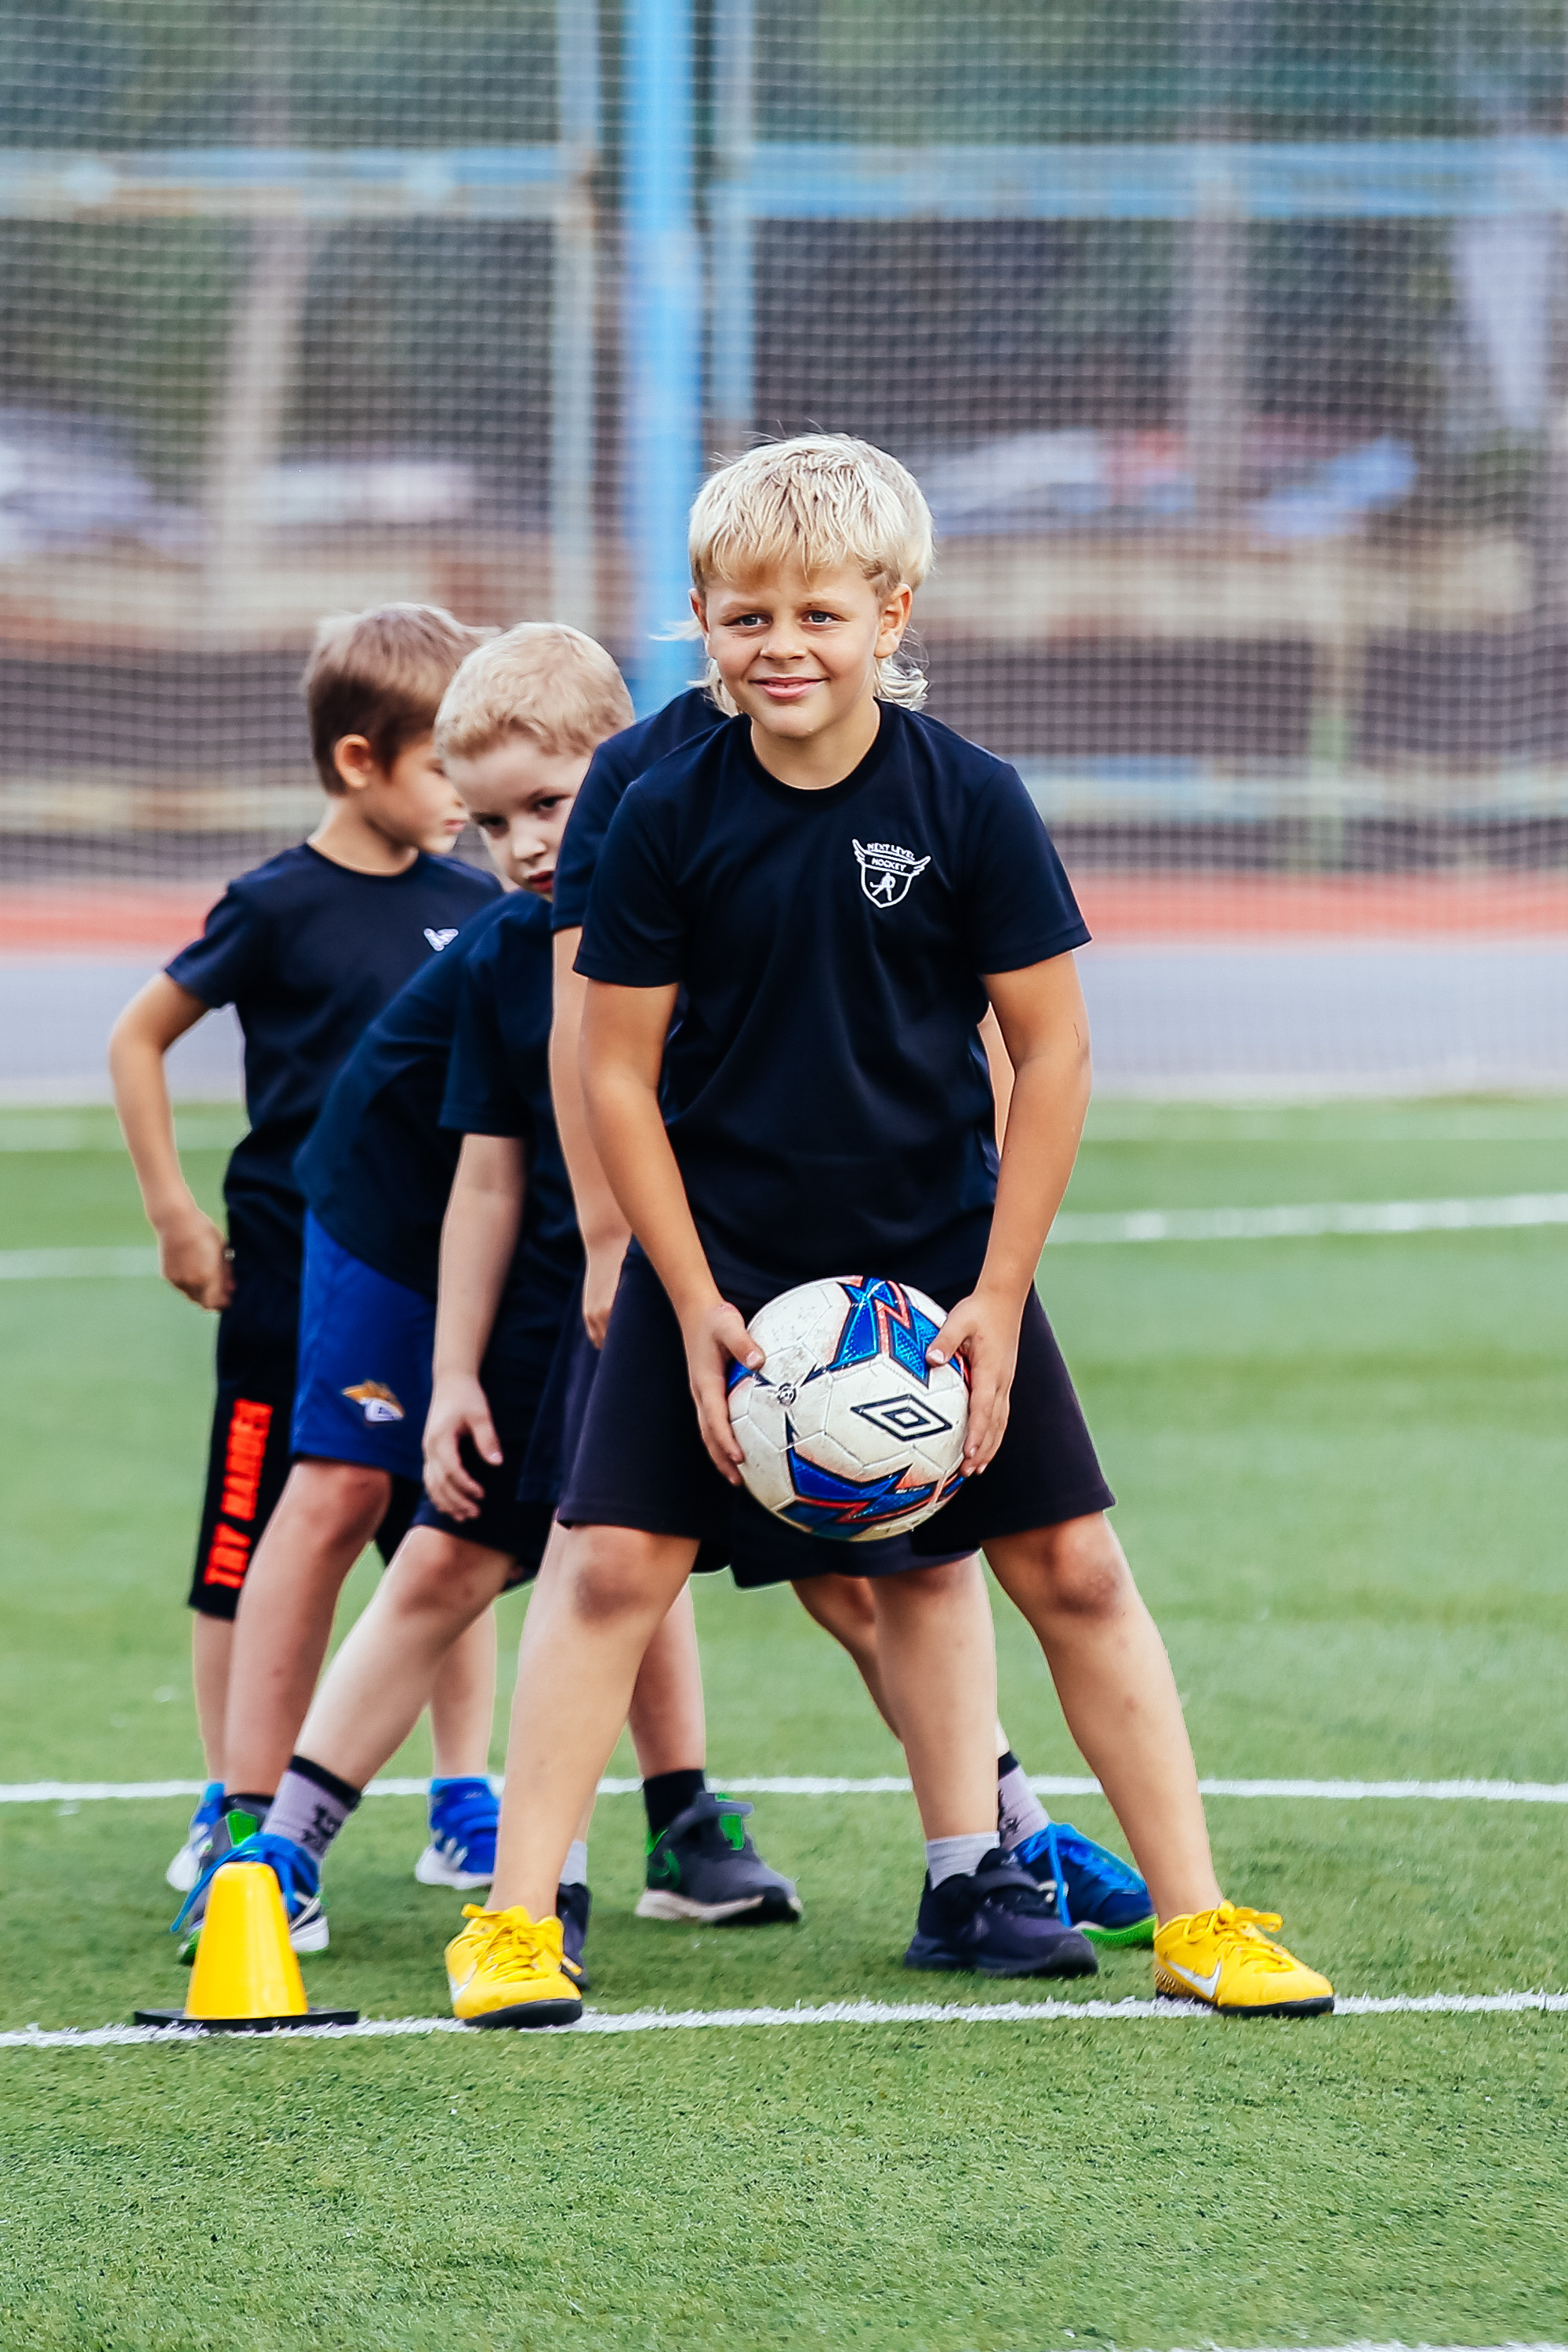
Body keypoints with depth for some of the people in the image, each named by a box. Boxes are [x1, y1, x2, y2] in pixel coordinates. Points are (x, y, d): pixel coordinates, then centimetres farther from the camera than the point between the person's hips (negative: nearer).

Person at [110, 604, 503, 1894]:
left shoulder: (476, 903, 3)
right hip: (291, 1286, -4)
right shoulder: (279, 907, -10)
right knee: (257, 1547, 3)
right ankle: (230, 1809, 13)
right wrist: (174, 1213, -4)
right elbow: (138, 1039, -2)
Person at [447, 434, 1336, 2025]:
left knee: (1070, 1567, 0)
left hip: (937, 1252, 0)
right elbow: (620, 1075, -4)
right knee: (613, 1561, -8)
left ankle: (1196, 1919, 8)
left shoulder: (971, 803, -10)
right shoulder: (668, 817, -9)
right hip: (720, 1251, 0)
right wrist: (696, 1305, -9)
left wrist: (999, 1294, -8)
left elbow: (1051, 1053, -4)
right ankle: (513, 1917, -2)